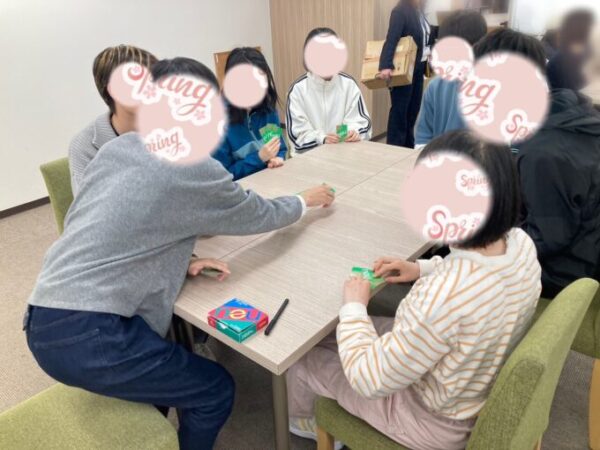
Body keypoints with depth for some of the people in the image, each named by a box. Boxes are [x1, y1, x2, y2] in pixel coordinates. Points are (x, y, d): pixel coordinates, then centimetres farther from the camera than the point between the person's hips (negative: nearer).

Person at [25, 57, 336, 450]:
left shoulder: (116, 148, 9)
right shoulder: (193, 169, -12)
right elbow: (261, 215, 3)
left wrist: (181, 256, 9)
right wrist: (306, 201, 21)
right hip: (88, 336, -8)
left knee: (173, 357, 27)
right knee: (215, 392, 8)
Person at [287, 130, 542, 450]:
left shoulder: (441, 298, -43)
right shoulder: (521, 243, -18)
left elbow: (369, 379, -28)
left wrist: (354, 307, -15)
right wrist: (425, 269, -2)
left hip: (437, 423, -7)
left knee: (304, 359, 13)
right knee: (332, 334, 20)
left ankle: (300, 417, 50)